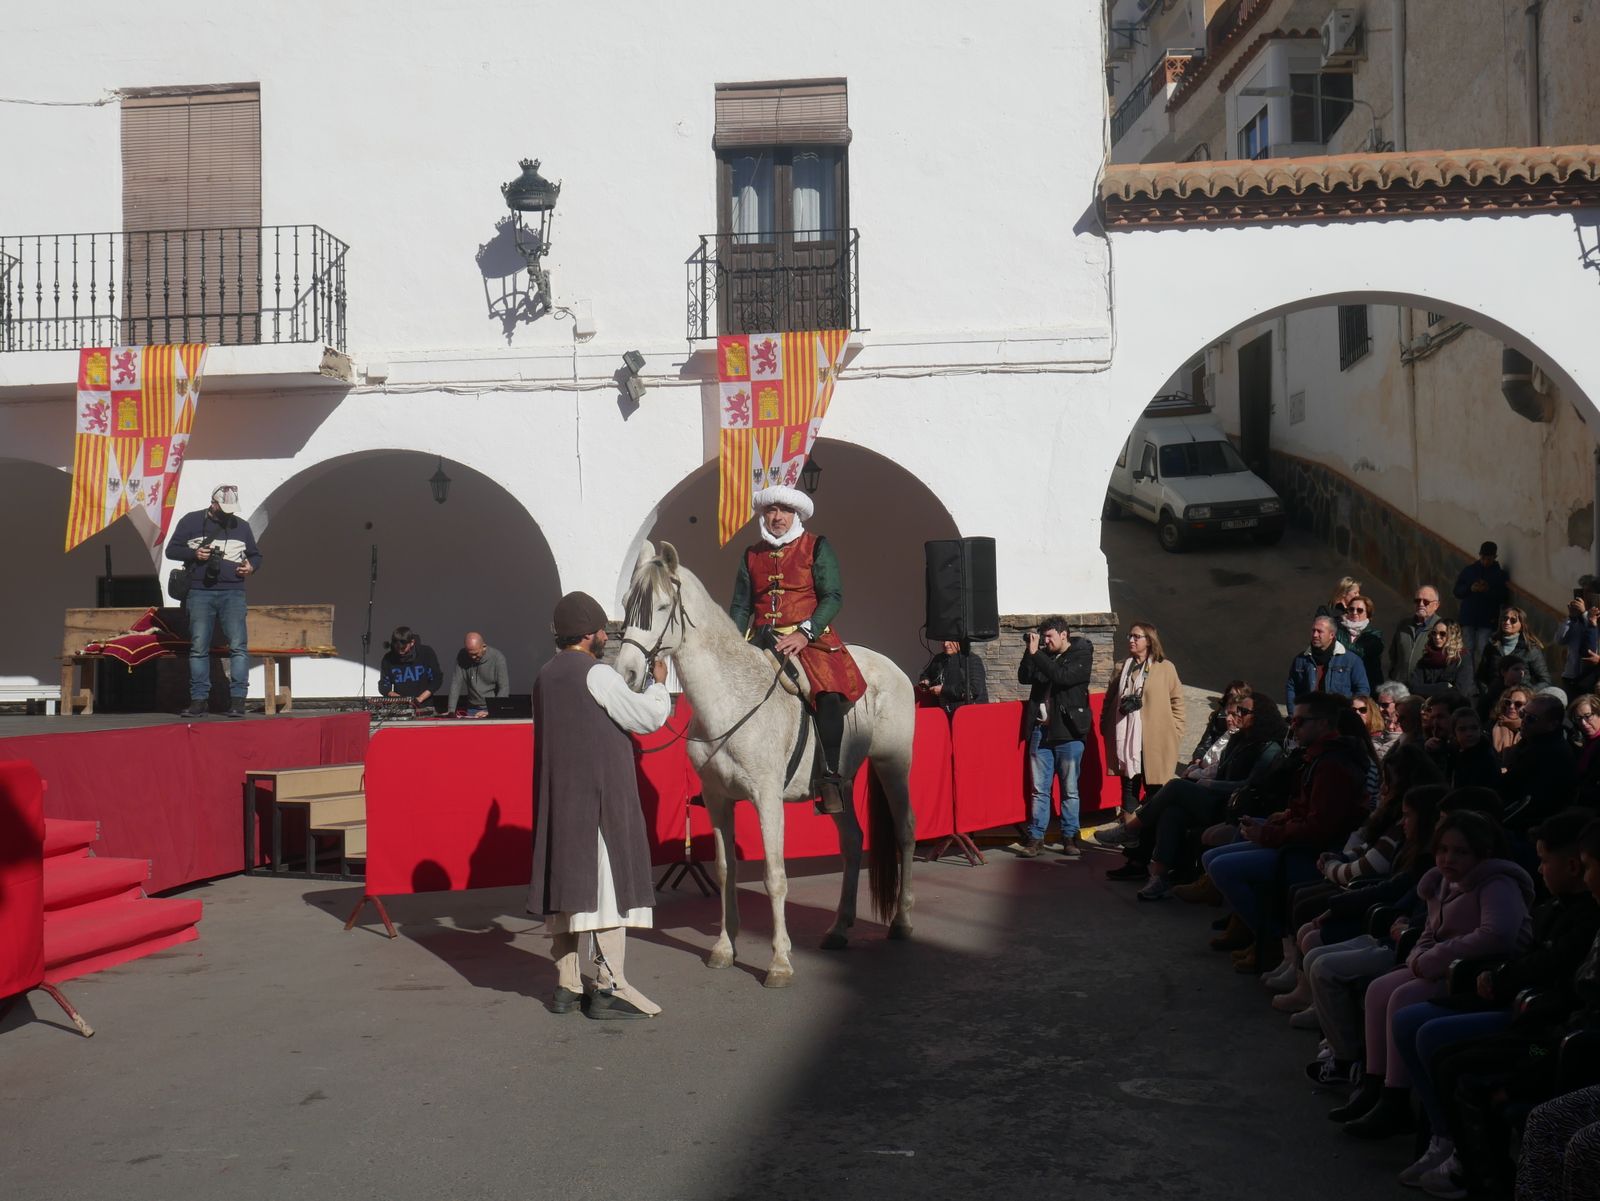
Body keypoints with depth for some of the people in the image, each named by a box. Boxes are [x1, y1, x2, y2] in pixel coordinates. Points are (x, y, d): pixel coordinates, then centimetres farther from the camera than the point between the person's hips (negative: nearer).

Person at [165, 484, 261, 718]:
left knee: (238, 645, -10)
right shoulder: (191, 521, 7)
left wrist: (251, 566, 1)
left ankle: (237, 699, -8)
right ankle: (199, 699, 6)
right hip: (200, 593, -1)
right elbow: (171, 550, 8)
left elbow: (256, 554, 24)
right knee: (198, 648, 0)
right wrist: (194, 553, -10)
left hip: (233, 593, 1)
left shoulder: (241, 526, 14)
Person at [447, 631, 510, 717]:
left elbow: (504, 689, -13)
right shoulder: (462, 656, -4)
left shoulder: (497, 658, -11)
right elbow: (456, 683, -7)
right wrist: (451, 710, -16)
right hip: (472, 709, 3)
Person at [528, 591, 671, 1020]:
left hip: (556, 799, 8)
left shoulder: (546, 676, 12)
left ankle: (566, 985, 16)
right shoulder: (597, 674, -12)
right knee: (607, 883, -4)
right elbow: (648, 718, -9)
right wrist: (658, 683, 9)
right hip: (600, 796, -8)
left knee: (566, 884, 10)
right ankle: (609, 988, -4)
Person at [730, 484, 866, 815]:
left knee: (828, 692, -30)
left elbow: (833, 597, -4)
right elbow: (741, 605, 19)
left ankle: (830, 779, -22)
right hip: (761, 639, 4)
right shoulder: (751, 555, 17)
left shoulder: (817, 548, 5)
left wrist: (805, 633, -17)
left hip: (809, 637, -4)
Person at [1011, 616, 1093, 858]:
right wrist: (1030, 651, -8)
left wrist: (1035, 653, -16)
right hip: (1041, 730, 4)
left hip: (1068, 732, -4)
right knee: (1039, 789, 4)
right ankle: (1035, 837, 8)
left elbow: (1062, 676, -19)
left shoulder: (1081, 655, -3)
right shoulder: (1044, 655, 11)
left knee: (1070, 790, 5)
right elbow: (1023, 678, 3)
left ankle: (1070, 837, 13)